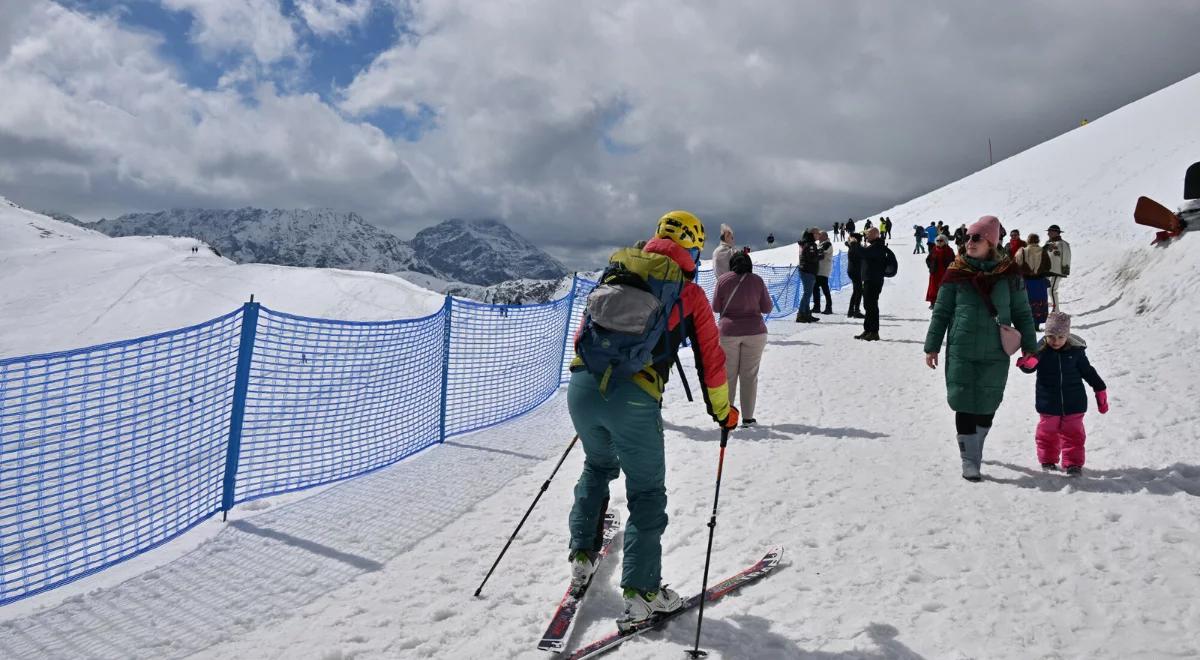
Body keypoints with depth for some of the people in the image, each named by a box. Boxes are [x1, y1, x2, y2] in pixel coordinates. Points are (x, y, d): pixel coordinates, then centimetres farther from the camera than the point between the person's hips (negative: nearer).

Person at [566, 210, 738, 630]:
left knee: (598, 466, 30)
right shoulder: (690, 294, 11)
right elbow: (710, 359, 13)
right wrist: (722, 411, 27)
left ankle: (582, 556, 34)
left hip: (581, 385, 5)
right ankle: (640, 592, 9)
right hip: (634, 399, -4)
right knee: (647, 492, 11)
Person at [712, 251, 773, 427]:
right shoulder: (757, 281, -3)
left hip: (728, 332, 0)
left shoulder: (723, 279, -3)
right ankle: (747, 417, 7)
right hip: (755, 332, 0)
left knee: (728, 374, 9)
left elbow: (716, 307, 2)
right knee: (749, 375, 6)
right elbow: (767, 308, 1)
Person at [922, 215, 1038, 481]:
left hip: (995, 352, 1)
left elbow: (1022, 312, 9)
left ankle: (975, 447, 31)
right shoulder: (956, 272, 0)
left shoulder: (1008, 272, 2)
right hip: (961, 351, -1)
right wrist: (932, 346, 4)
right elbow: (941, 312, 5)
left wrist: (1029, 346, 7)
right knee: (965, 404, -3)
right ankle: (969, 460, 5)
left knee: (988, 404, 8)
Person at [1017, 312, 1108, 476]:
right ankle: (1048, 460, 28)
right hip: (1048, 404, 0)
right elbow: (1029, 367, -13)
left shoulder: (1076, 350, -5)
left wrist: (1100, 390, 8)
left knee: (1073, 433, 7)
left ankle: (1073, 463, 18)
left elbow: (1088, 371, 6)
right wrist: (1028, 363, -37)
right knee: (1047, 432, 12)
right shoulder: (1041, 350, -10)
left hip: (1073, 403, 0)